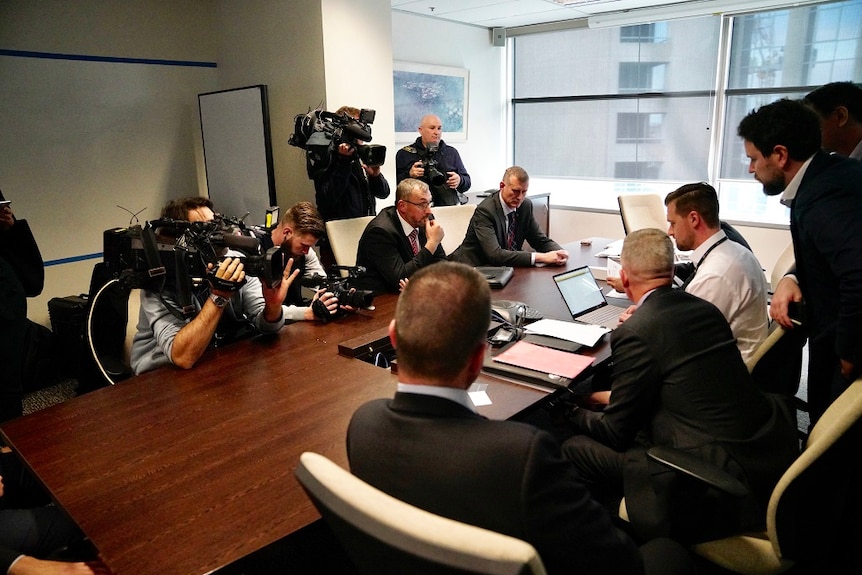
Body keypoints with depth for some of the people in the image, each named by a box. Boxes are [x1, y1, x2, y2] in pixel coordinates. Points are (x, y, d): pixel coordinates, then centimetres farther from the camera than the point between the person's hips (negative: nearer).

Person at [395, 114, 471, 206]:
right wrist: (409, 175, -11)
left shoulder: (452, 152, 20)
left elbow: (467, 182, 20)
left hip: (449, 205, 2)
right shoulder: (404, 154, 11)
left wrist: (460, 181, -3)